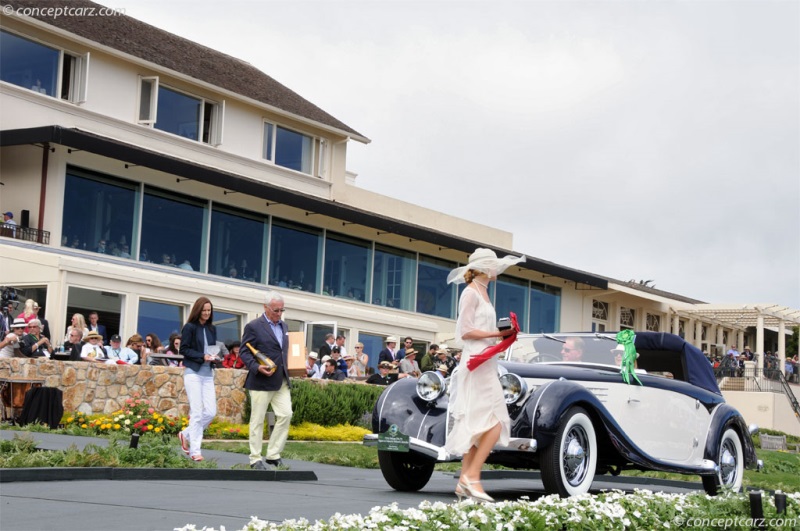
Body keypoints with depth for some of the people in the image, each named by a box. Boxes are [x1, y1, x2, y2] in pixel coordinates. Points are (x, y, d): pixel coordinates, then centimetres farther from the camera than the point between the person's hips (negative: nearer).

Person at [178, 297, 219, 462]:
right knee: (197, 412, -6)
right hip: (193, 372, -6)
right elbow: (183, 349, -7)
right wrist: (202, 356, -17)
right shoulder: (190, 327, -4)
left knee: (211, 412, 0)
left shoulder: (212, 329, 12)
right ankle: (195, 451, -1)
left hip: (208, 374, 6)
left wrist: (215, 357, -2)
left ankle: (186, 434, 20)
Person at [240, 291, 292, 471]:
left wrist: (289, 368, 6)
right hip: (261, 381, -6)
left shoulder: (284, 326, 16)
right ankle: (255, 459, 8)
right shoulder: (253, 327, -6)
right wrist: (257, 367, -23)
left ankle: (273, 455, 9)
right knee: (257, 420, 1)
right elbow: (245, 352, -8)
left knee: (285, 415, -1)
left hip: (281, 381, 6)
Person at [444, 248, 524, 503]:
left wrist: (502, 334, 3)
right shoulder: (471, 293, -9)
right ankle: (472, 476, -13)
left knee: (478, 424, 6)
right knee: (495, 423, -14)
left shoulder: (482, 293, 19)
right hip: (476, 363, -10)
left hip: (486, 364, 10)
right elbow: (465, 332, -14)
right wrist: (495, 333, -15)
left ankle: (465, 482, 7)